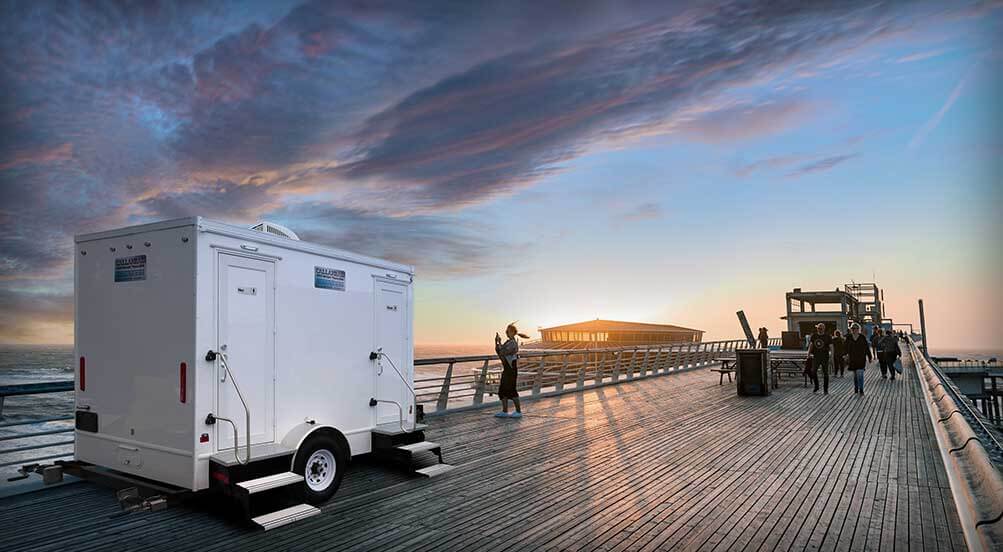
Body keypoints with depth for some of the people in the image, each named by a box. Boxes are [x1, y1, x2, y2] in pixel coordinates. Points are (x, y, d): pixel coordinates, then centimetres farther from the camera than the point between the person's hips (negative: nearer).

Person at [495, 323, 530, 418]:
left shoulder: (513, 343, -14)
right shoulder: (508, 342, 15)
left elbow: (502, 352, -23)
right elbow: (498, 351, 16)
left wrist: (499, 342, -14)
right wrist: (496, 342, 4)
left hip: (512, 369, -10)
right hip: (507, 369, 10)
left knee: (511, 390, -5)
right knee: (502, 390, 8)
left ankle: (518, 411, 3)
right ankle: (504, 411, 13)